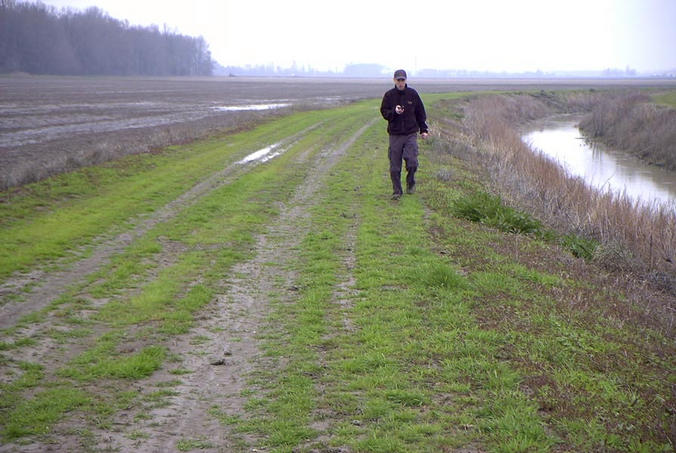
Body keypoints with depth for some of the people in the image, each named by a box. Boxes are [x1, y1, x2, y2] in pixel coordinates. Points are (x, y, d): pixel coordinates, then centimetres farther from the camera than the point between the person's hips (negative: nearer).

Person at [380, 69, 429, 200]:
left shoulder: (412, 94, 4)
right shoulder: (389, 95, 3)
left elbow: (421, 113, 12)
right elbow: (384, 112, 3)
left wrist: (423, 130, 7)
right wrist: (394, 111, -17)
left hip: (411, 134, 0)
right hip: (395, 135, 0)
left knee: (412, 162, -13)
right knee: (395, 166, 0)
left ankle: (410, 183, 15)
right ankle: (397, 191, 11)